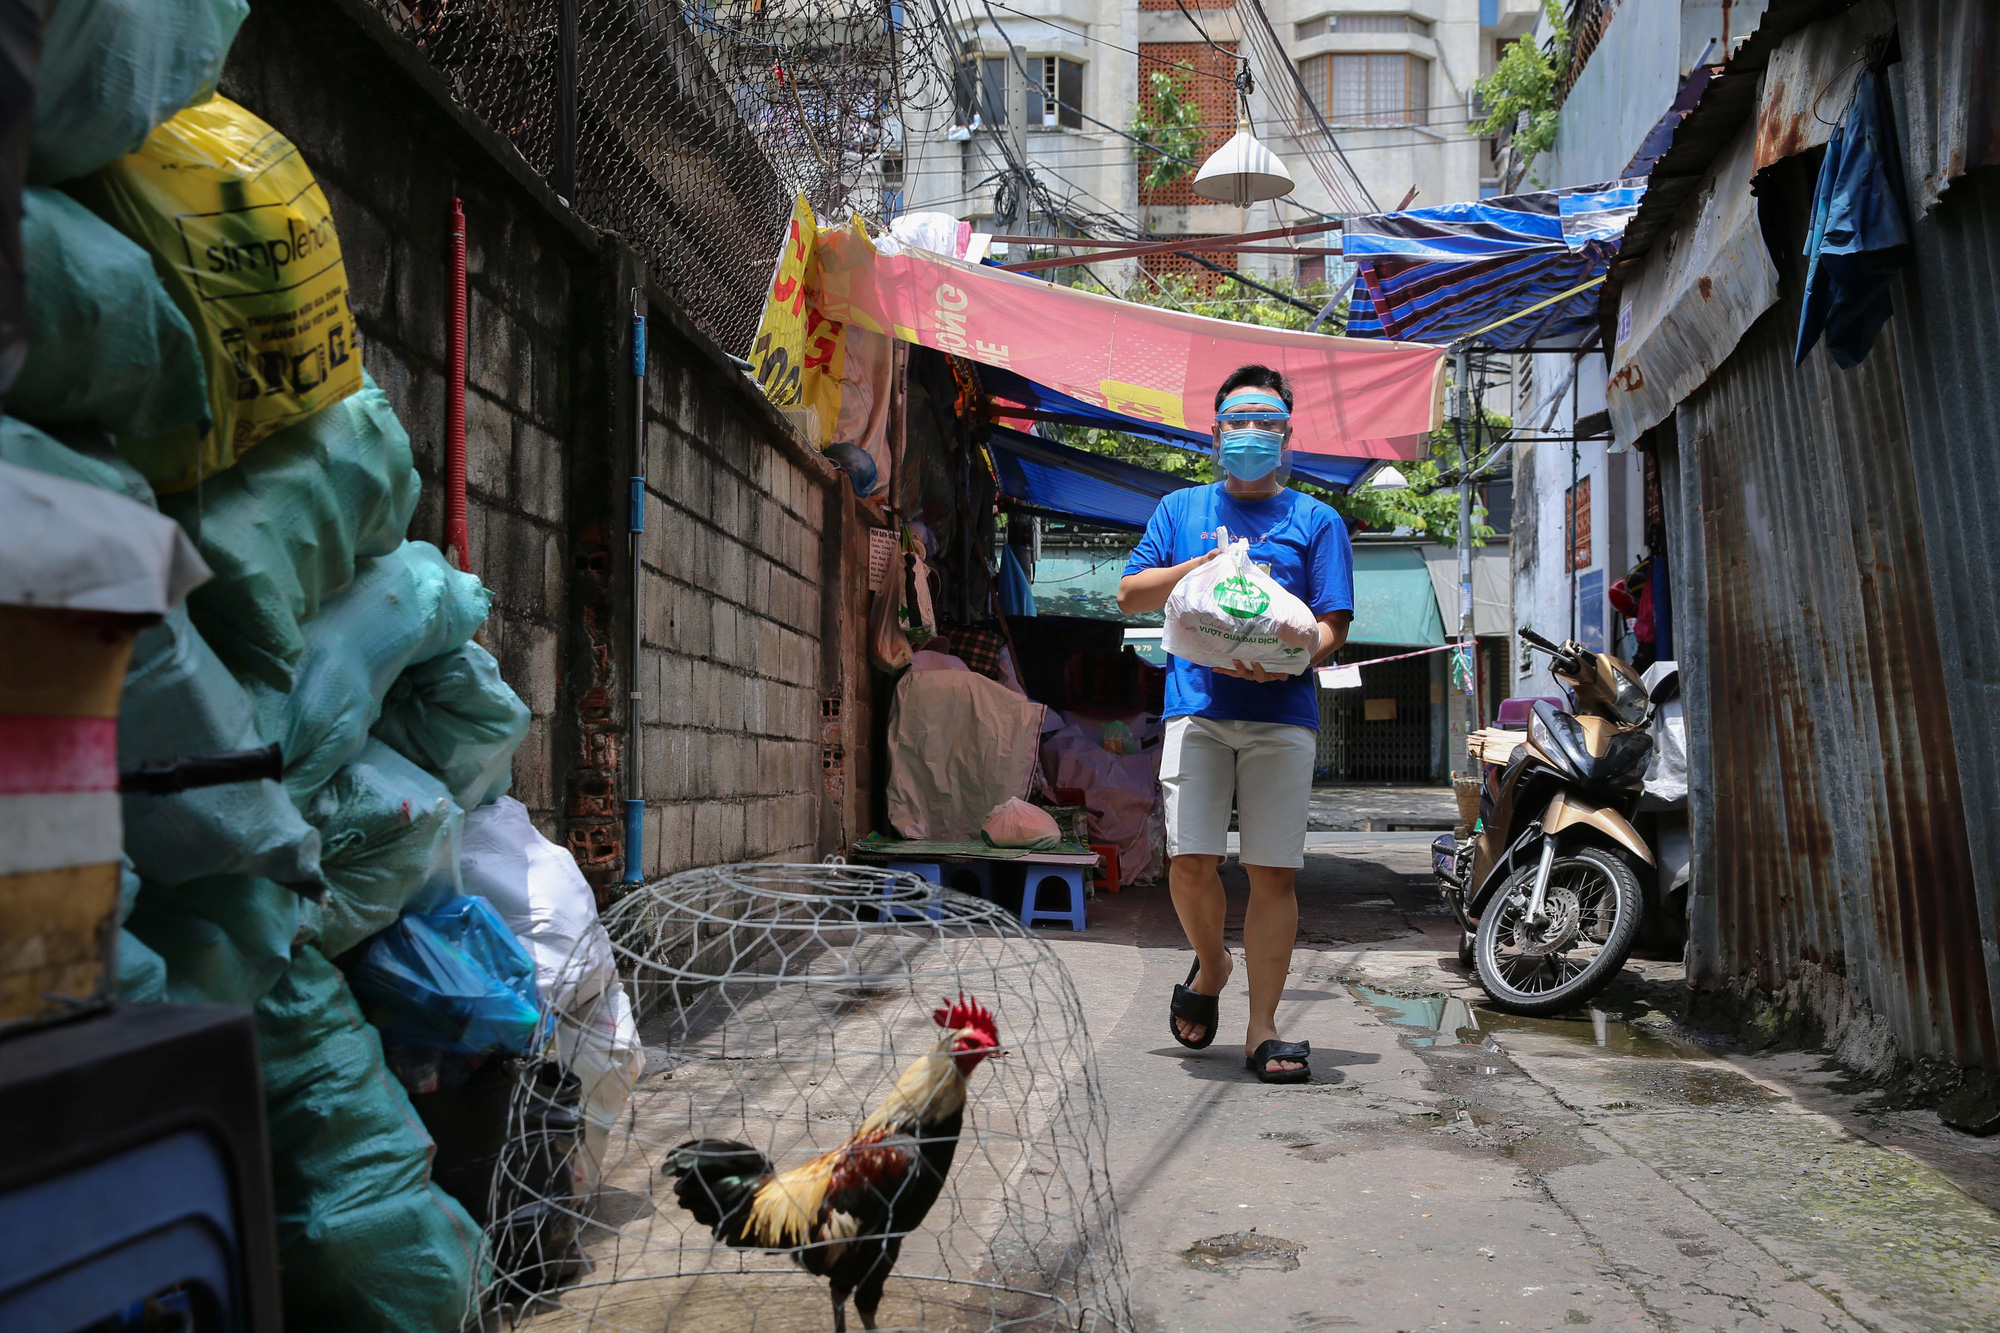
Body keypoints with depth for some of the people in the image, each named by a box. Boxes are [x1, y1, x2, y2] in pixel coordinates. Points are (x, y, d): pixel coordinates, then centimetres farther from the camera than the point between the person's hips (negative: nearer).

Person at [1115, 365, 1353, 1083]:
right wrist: (1200, 567, -3)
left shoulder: (1317, 520, 13)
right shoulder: (1182, 510, 19)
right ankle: (1210, 964, 22)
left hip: (1283, 713, 0)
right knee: (1191, 862, -9)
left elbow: (1332, 626, 5)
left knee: (1272, 874, -3)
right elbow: (1129, 594, 13)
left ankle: (1262, 1030, 5)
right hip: (1197, 707, 1)